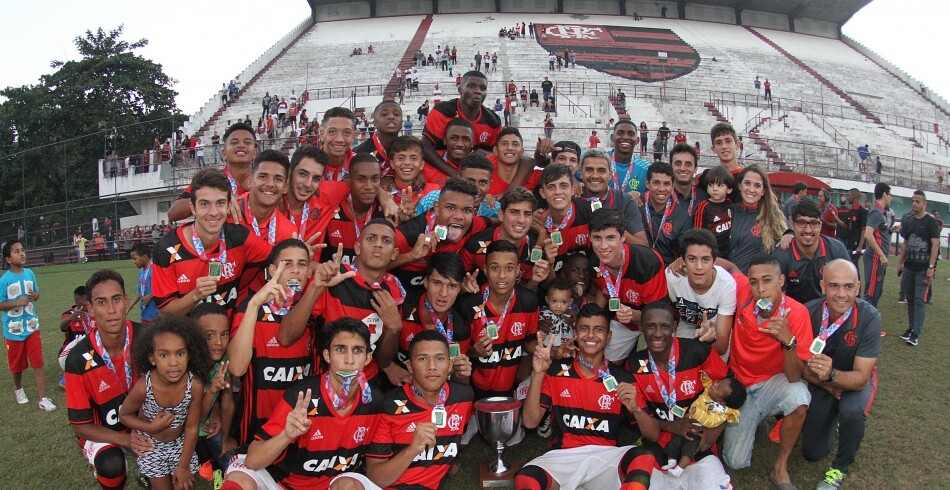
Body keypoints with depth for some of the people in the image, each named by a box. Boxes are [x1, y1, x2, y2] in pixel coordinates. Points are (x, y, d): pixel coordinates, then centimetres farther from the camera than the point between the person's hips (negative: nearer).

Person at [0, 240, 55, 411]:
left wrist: (34, 296, -12)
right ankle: (18, 388, 44)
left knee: (38, 364, -2)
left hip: (32, 326, 2)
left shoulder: (30, 273, -3)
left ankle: (43, 399, 1)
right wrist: (17, 302, -27)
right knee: (17, 365, 16)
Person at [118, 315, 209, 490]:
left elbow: (191, 428, -15)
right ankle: (148, 475, 39)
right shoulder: (143, 387, -30)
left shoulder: (195, 385, -28)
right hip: (150, 444, -1)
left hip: (180, 443, 1)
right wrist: (151, 427, -26)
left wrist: (183, 465, -8)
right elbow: (124, 415, -9)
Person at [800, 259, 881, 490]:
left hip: (855, 382, -2)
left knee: (852, 410, -36)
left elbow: (860, 378, -30)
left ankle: (841, 466, -6)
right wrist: (827, 385, -23)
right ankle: (833, 420, 39)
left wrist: (832, 374, -48)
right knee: (812, 453, 4)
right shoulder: (808, 312, -25)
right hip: (819, 384, 2)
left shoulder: (869, 317, -29)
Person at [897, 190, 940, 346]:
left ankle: (916, 334, -7)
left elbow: (935, 245, -11)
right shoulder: (908, 221, 10)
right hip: (909, 268, 6)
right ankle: (911, 328, 21)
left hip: (924, 269, -6)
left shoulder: (931, 221, -7)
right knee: (910, 299, 11)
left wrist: (931, 267, -17)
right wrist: (900, 263, 15)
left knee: (920, 301, -7)